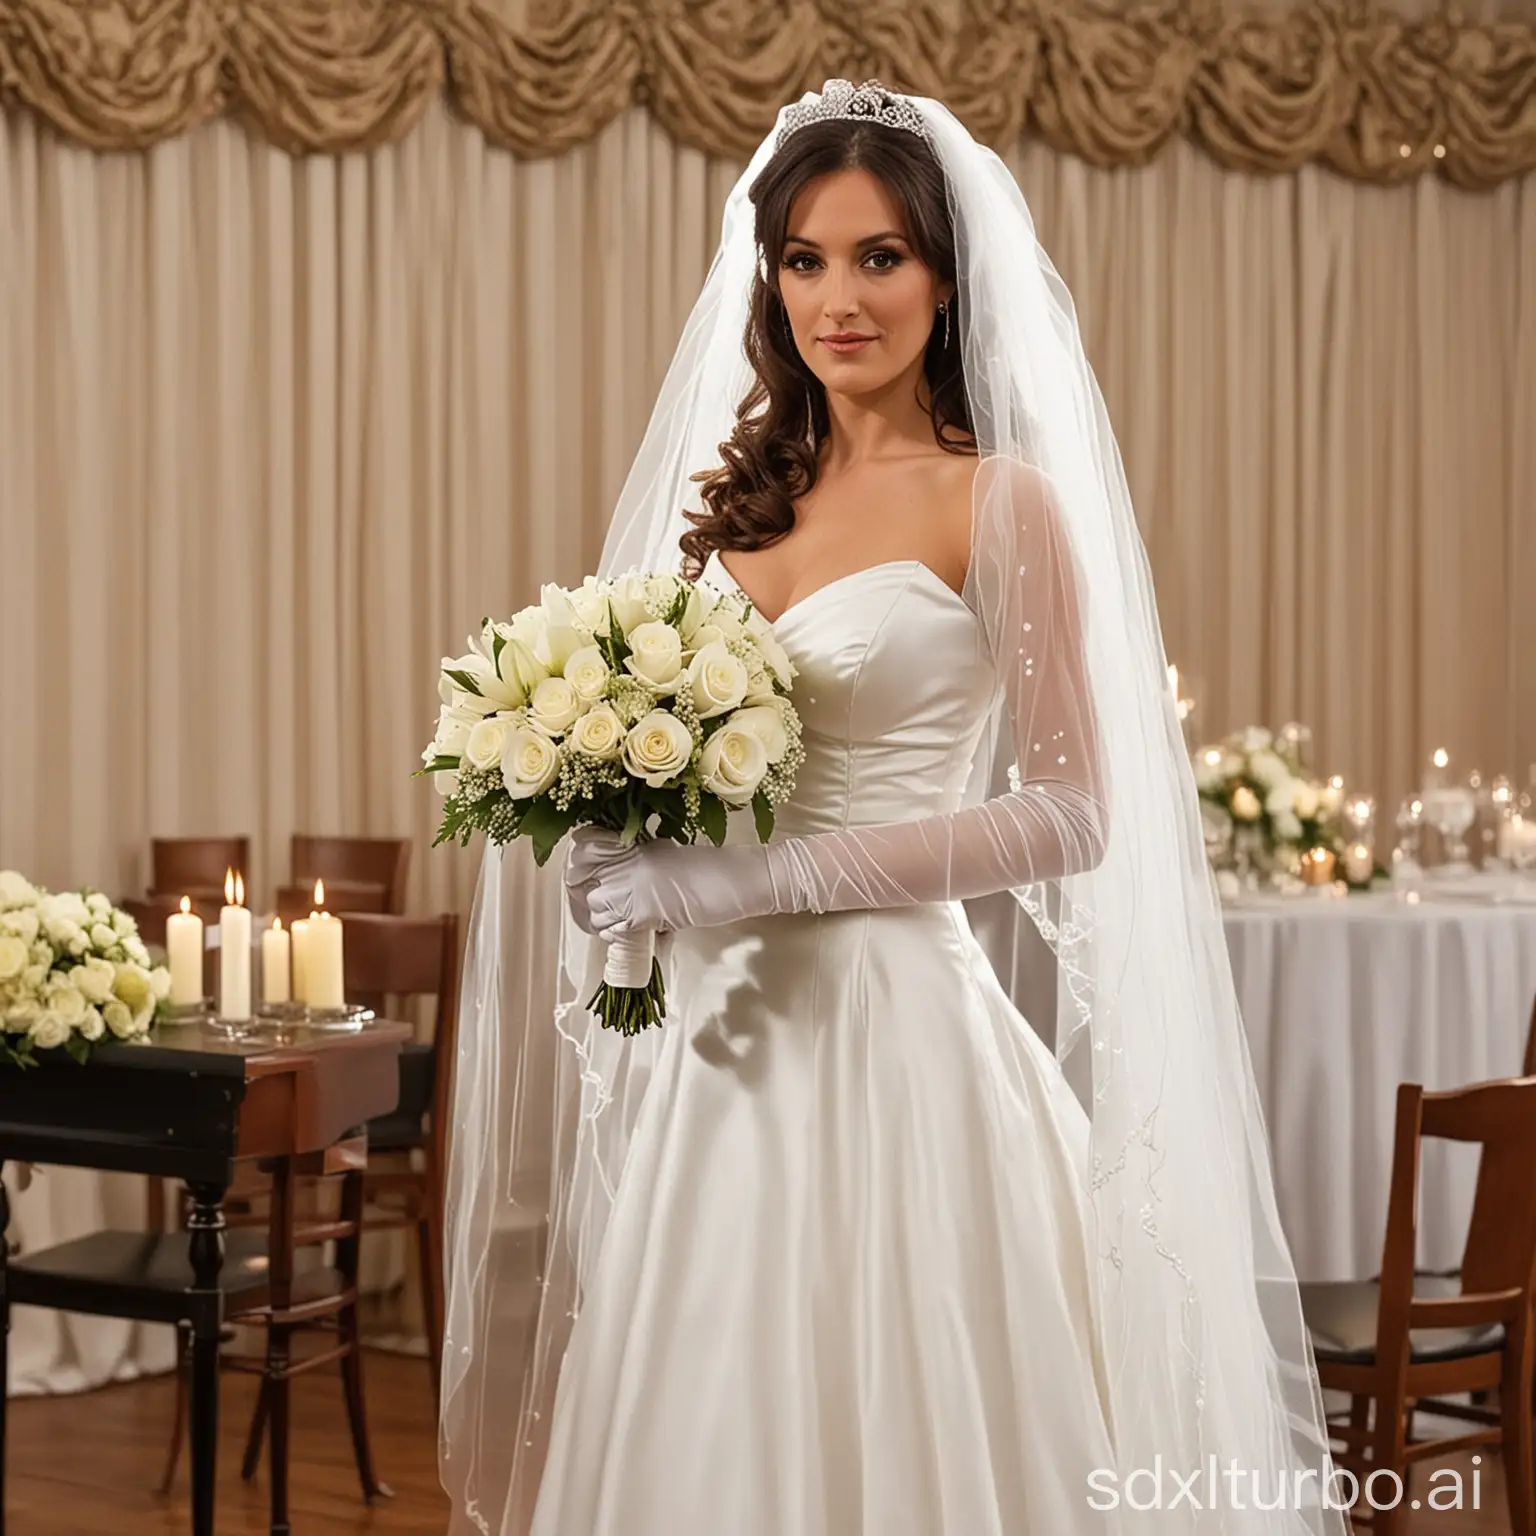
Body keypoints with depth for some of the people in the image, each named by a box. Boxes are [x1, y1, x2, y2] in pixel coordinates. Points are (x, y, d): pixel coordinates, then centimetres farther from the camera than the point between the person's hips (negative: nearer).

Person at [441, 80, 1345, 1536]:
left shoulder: (996, 499, -5)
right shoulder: (737, 492, 11)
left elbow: (1071, 810, -11)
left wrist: (779, 874, -17)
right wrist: (628, 838, -2)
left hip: (885, 1023, -5)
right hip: (715, 1036, 5)